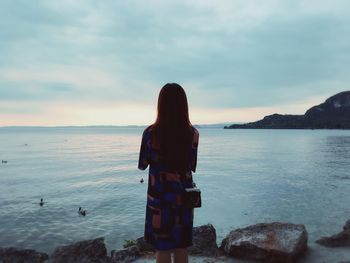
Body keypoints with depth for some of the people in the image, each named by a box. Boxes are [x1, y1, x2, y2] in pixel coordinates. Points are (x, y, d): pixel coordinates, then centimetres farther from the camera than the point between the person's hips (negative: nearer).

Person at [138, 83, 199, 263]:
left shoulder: (151, 132, -13)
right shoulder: (193, 133, -6)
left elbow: (142, 165, -1)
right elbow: (192, 166, 4)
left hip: (159, 198, -2)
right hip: (184, 198, 3)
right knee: (181, 248, 18)